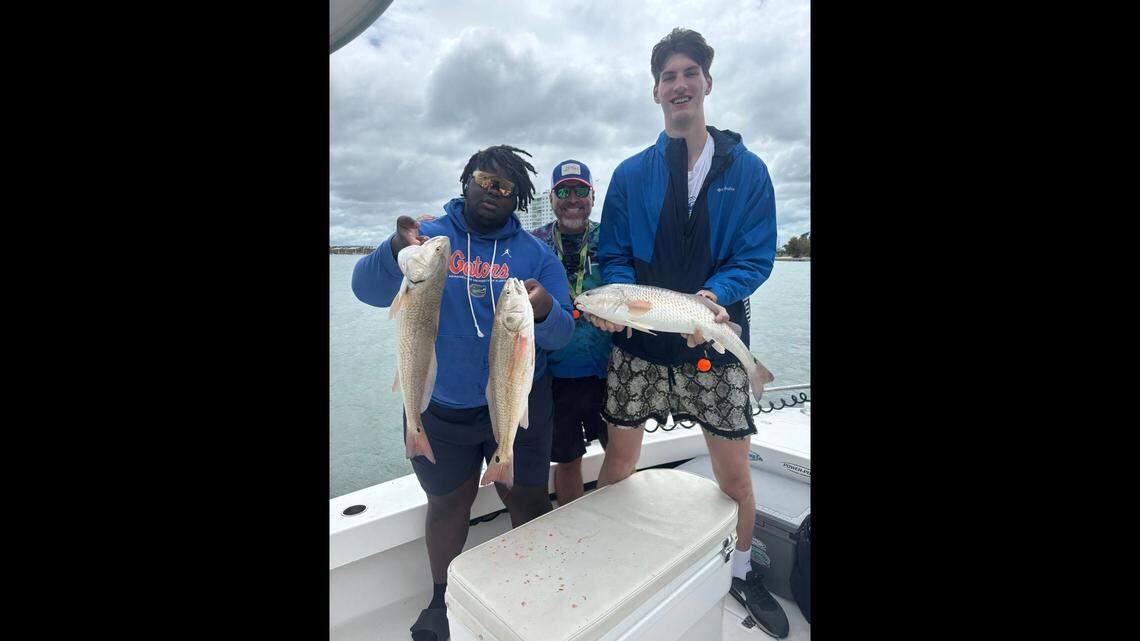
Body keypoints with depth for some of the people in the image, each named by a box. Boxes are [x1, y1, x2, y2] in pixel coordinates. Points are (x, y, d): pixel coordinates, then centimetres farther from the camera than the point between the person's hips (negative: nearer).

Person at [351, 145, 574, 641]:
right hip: (438, 408, 1)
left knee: (528, 500, 13)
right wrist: (396, 251, -37)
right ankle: (442, 597, 45)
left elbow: (561, 336, -9)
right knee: (447, 503, 18)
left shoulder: (536, 254, -1)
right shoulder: (429, 236, -2)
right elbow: (368, 290, -16)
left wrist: (546, 312, -32)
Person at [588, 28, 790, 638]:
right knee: (619, 461, 8)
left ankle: (742, 572, 38)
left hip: (714, 340, 0)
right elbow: (613, 256, 5)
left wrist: (715, 294, -20)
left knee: (734, 472, 9)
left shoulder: (747, 170, 6)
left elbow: (756, 256, 0)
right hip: (638, 342, 1)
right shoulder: (631, 173, 8)